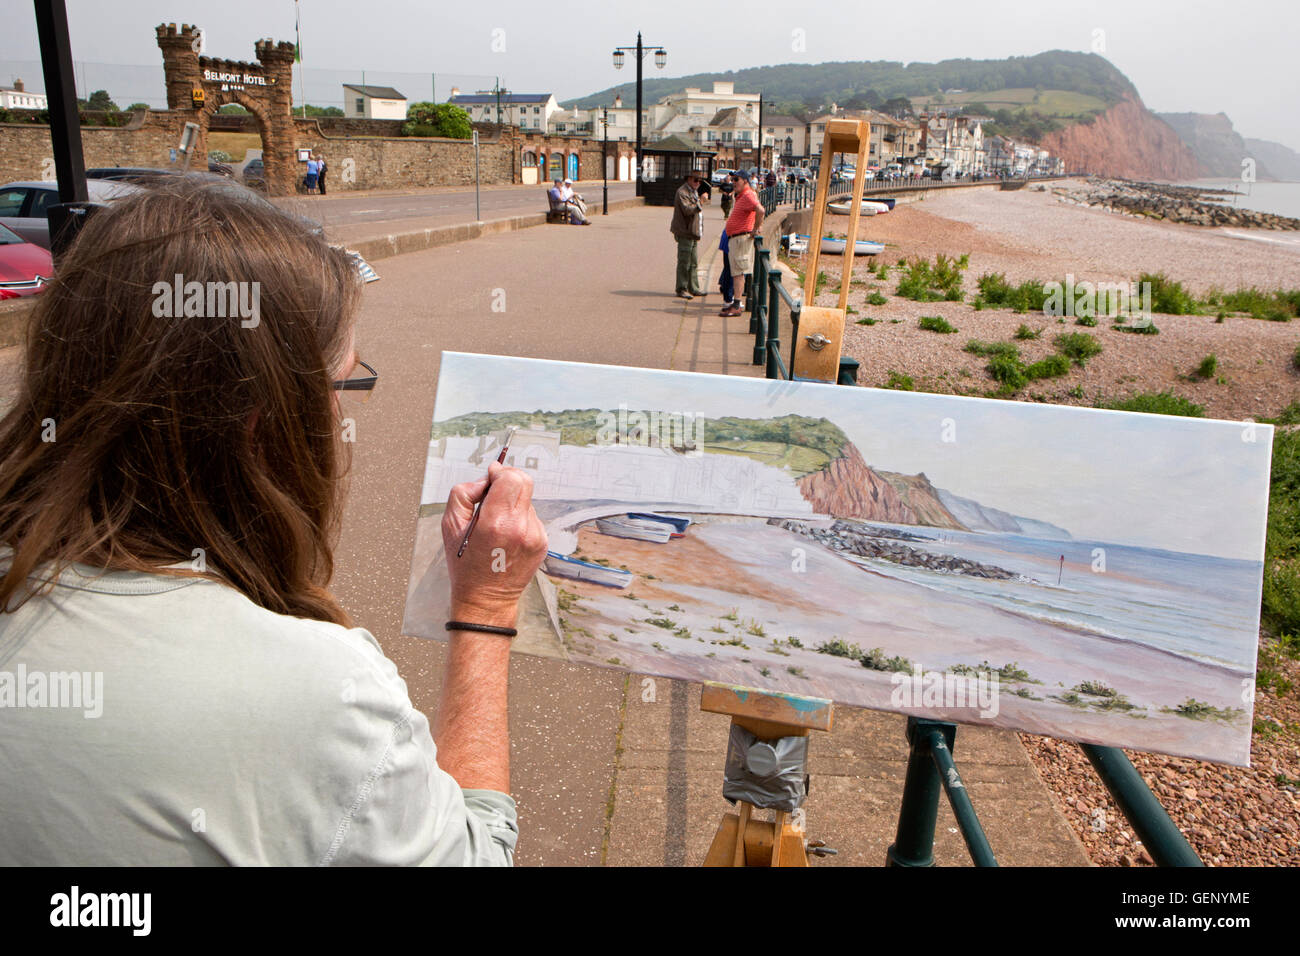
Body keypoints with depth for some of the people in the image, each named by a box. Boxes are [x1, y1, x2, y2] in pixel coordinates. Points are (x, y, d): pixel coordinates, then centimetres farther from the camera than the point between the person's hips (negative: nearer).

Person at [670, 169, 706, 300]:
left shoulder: (694, 191, 20)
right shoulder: (682, 192, -11)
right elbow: (687, 210, -24)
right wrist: (700, 202, -34)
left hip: (694, 233, 9)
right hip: (685, 233, -9)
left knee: (694, 263, 12)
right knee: (684, 263, -7)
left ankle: (693, 288, 19)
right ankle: (681, 289, -3)